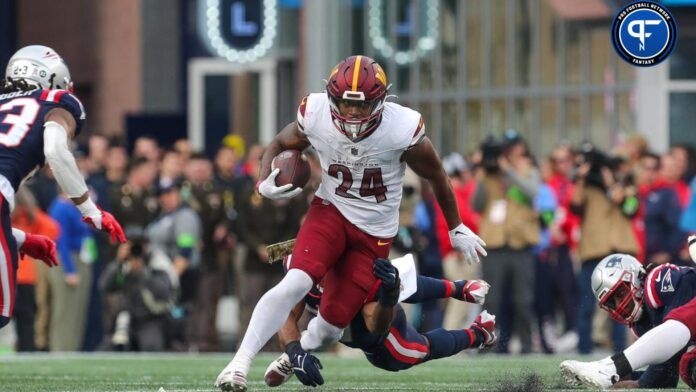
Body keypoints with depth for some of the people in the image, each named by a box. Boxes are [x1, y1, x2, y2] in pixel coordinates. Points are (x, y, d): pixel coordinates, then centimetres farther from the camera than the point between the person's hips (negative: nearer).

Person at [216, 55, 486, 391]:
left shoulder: (402, 130, -22)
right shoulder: (315, 116, -16)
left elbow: (436, 176, -4)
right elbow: (279, 145, 5)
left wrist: (456, 229, 8)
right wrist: (265, 183, -16)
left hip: (374, 235, 0)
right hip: (330, 212, 0)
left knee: (333, 322, -1)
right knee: (295, 284, -26)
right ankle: (240, 363, -26)